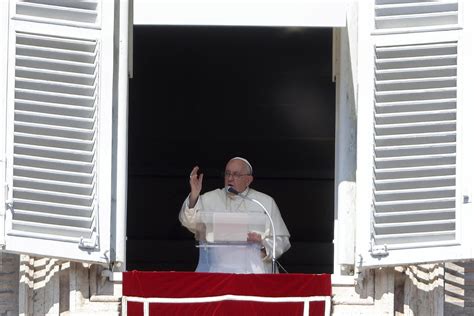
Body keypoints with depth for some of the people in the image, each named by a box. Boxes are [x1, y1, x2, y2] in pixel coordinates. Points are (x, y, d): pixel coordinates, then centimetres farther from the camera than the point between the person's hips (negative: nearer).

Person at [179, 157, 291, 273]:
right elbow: (190, 222, -4)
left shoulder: (266, 202, 14)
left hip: (253, 272, 0)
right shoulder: (209, 199, 13)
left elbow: (282, 241, 12)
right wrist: (194, 196, -20)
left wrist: (263, 244, -9)